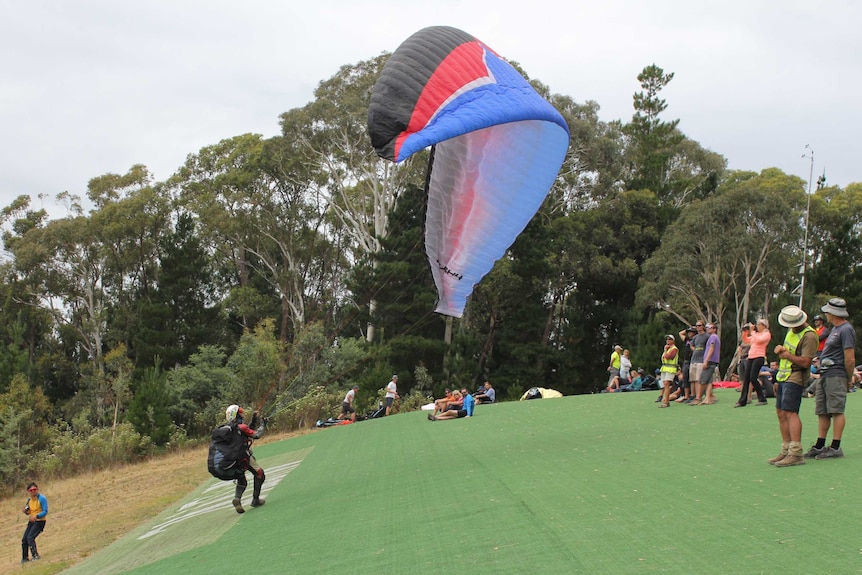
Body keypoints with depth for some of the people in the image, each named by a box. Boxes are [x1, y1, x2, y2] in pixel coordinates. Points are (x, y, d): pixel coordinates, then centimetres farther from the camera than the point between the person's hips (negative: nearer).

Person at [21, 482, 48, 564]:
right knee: (24, 539, 7)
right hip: (31, 521, 8)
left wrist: (36, 516, -31)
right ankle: (25, 558, 20)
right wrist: (25, 511, -4)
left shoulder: (42, 498, -13)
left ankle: (35, 556, -20)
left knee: (30, 537, -22)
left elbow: (45, 512, -18)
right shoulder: (29, 500, 9)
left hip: (39, 521, -8)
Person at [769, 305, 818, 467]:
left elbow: (805, 362, -21)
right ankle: (786, 451, 15)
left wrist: (785, 353, -13)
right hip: (784, 376, 10)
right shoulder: (791, 331, 14)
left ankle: (796, 453, -19)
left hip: (795, 378, -10)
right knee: (781, 413, 9)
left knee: (790, 412, -16)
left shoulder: (809, 336, -15)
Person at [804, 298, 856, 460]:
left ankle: (835, 447, -7)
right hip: (824, 374, 10)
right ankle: (820, 446, 14)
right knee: (822, 412, 10)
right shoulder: (835, 328, 20)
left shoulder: (846, 330, -12)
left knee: (836, 410, -8)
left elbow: (850, 359, -15)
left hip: (836, 375, -10)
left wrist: (848, 380, -7)